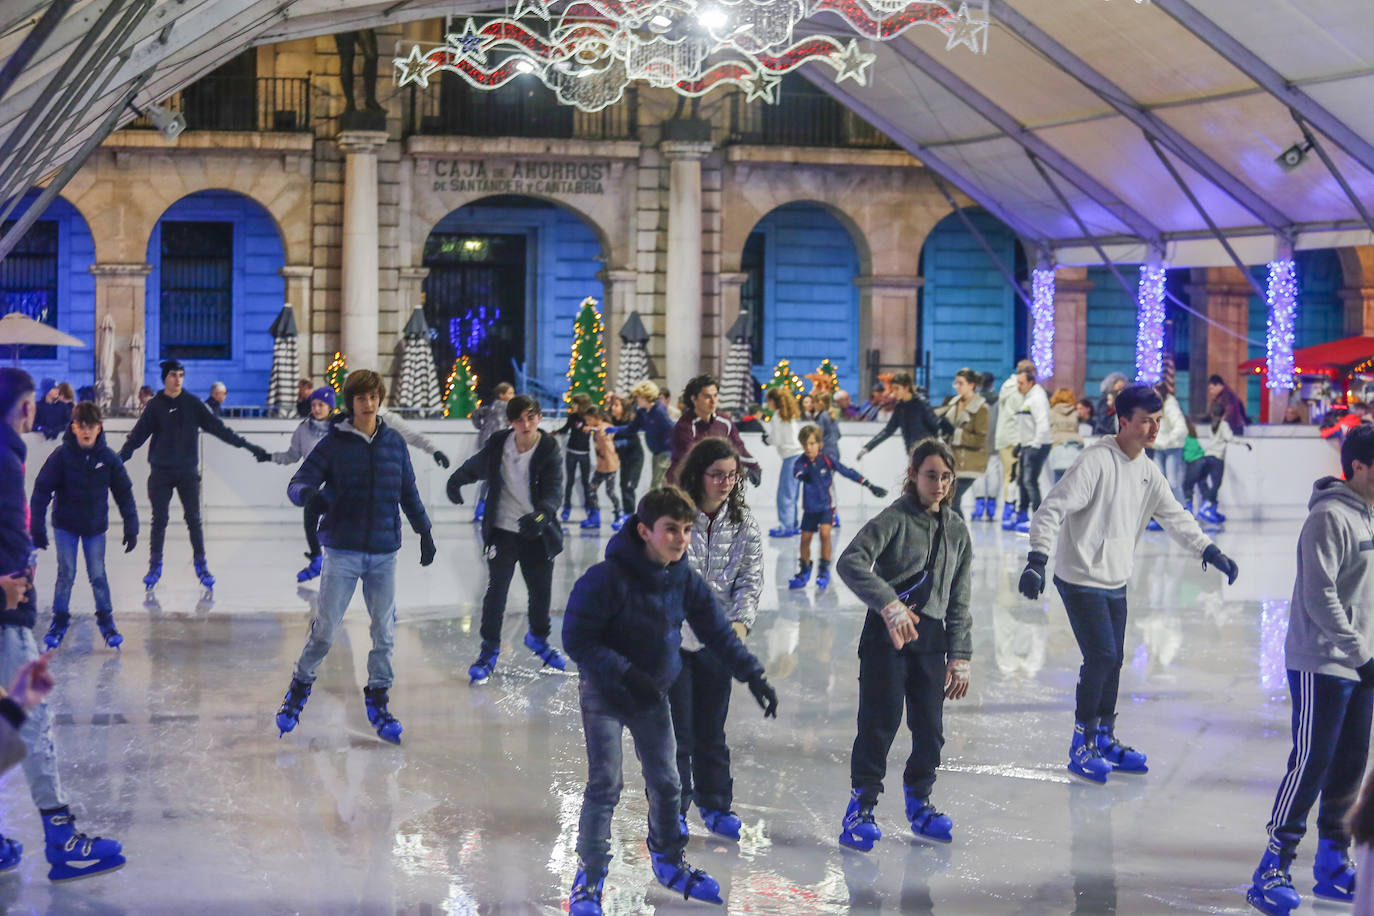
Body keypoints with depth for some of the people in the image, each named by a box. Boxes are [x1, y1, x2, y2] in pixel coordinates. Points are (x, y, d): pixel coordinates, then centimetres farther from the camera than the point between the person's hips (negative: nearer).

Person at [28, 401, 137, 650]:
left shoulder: (108, 458, -9)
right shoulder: (62, 455, -14)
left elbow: (124, 494, -1)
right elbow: (41, 490, -11)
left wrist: (131, 528, -1)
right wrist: (37, 528, -13)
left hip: (96, 526, 1)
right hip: (65, 525, -1)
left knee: (98, 575, 4)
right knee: (66, 574, 2)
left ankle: (106, 620, 18)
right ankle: (60, 620, 18)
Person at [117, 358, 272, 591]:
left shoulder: (193, 404, 1)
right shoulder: (155, 406, 0)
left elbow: (218, 428, 2)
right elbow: (136, 437, 1)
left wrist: (248, 446, -2)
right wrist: (118, 459, -9)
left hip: (188, 472, 0)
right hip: (160, 473, 0)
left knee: (193, 519, -2)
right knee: (159, 521, 2)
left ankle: (201, 565, 8)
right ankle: (155, 566, 13)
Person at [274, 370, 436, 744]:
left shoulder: (394, 443, 7)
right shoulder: (334, 444, -3)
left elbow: (409, 492, 17)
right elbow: (297, 483, -8)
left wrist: (424, 531, 17)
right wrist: (309, 494, -30)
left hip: (384, 552, 3)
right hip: (342, 551, -3)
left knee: (385, 632, 5)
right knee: (324, 629, -2)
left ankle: (377, 699, 18)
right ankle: (300, 687, 20)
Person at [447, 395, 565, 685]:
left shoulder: (549, 450, -13)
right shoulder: (498, 445, -9)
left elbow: (553, 490, -23)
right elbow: (475, 466, 11)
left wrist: (541, 514, -39)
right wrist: (455, 481, 18)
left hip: (537, 533, 0)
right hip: (502, 531, 0)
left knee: (541, 590, 11)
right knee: (496, 590, -4)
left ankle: (539, 638, 38)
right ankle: (489, 649, 10)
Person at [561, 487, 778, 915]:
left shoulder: (685, 580, -7)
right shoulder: (605, 578, -25)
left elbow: (718, 633, 2)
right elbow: (577, 641, -23)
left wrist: (753, 676, -4)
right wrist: (626, 674, -29)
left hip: (654, 694, 5)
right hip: (604, 692, -5)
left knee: (665, 782, 13)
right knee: (605, 785, -9)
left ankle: (668, 861, 35)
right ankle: (589, 877, 5)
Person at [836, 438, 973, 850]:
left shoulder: (957, 529, 11)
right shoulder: (895, 518, -7)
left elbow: (959, 600, 15)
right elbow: (851, 561, -22)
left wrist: (960, 656, 10)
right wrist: (890, 604, -32)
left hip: (931, 637, 5)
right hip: (887, 633, -5)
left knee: (930, 728, 8)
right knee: (880, 722, -6)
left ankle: (919, 802, 26)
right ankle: (861, 807, 7)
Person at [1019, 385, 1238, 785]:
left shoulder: (1148, 472, 7)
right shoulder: (1096, 461, -17)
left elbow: (1175, 516, 17)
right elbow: (1053, 509, -21)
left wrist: (1210, 551, 10)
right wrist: (1037, 559, -30)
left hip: (1116, 582, 8)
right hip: (1080, 578, -8)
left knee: (1113, 661, 11)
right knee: (1101, 657, -12)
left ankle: (1104, 739, 25)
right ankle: (1081, 747, 0)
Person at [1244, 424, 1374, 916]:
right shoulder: (1330, 517, -17)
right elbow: (1319, 594, -21)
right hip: (1320, 665, -9)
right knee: (1311, 765, -6)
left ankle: (1332, 865, 23)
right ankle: (1272, 870, 2)